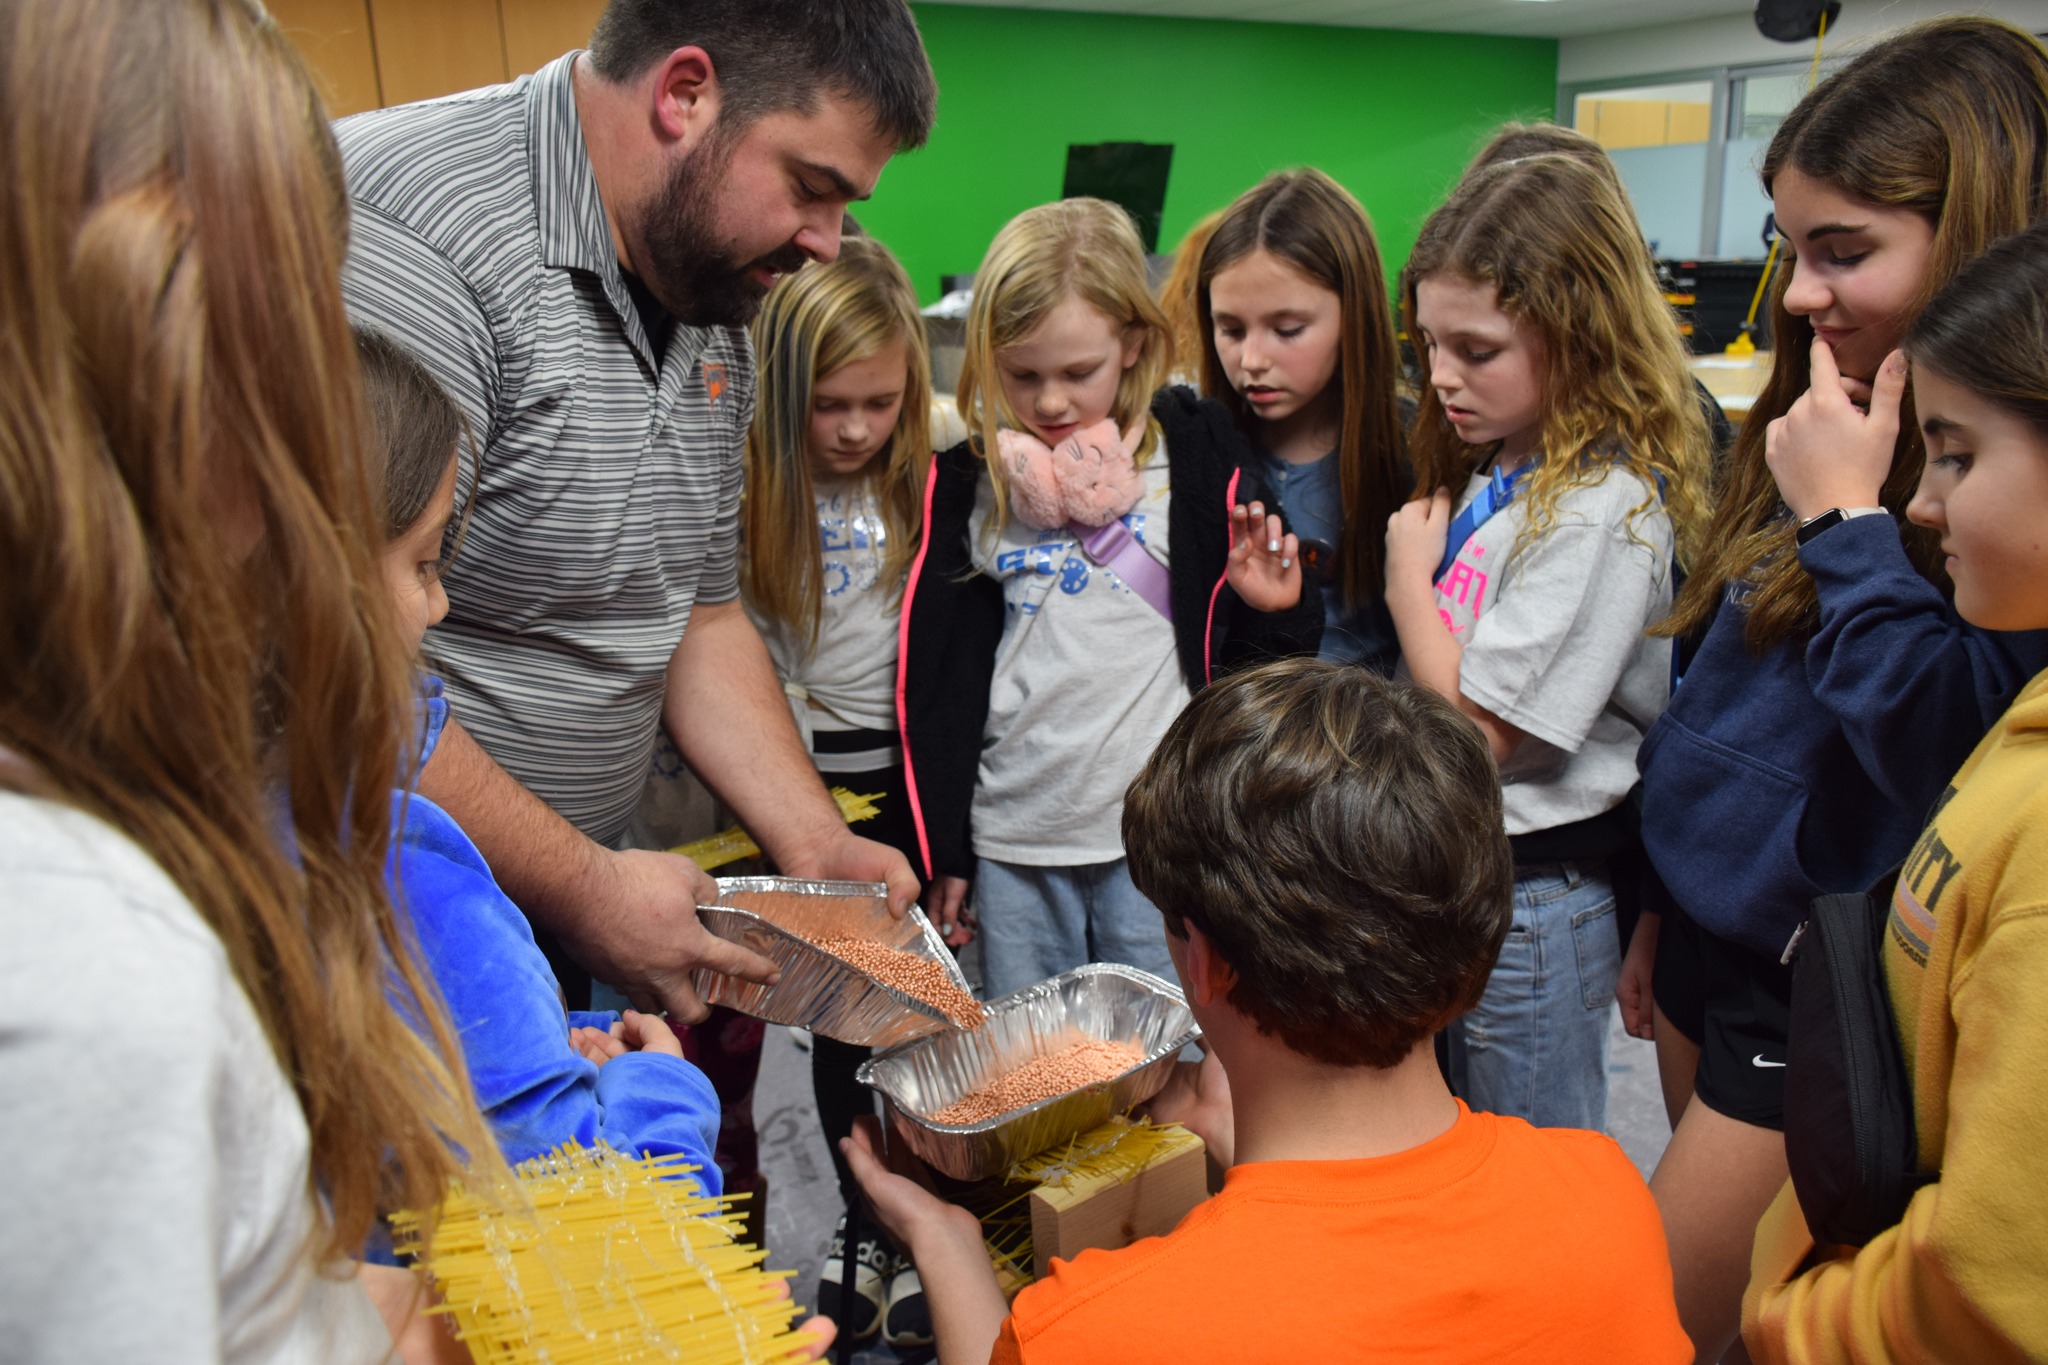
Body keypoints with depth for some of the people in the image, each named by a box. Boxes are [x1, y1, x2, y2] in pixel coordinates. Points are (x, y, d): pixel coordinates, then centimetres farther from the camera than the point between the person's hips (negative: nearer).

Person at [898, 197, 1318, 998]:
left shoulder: (1197, 457, -1)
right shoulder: (969, 480, 4)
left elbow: (1235, 656, 7)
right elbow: (935, 675, 8)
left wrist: (1273, 614, -15)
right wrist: (939, 844, 8)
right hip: (1012, 840, 3)